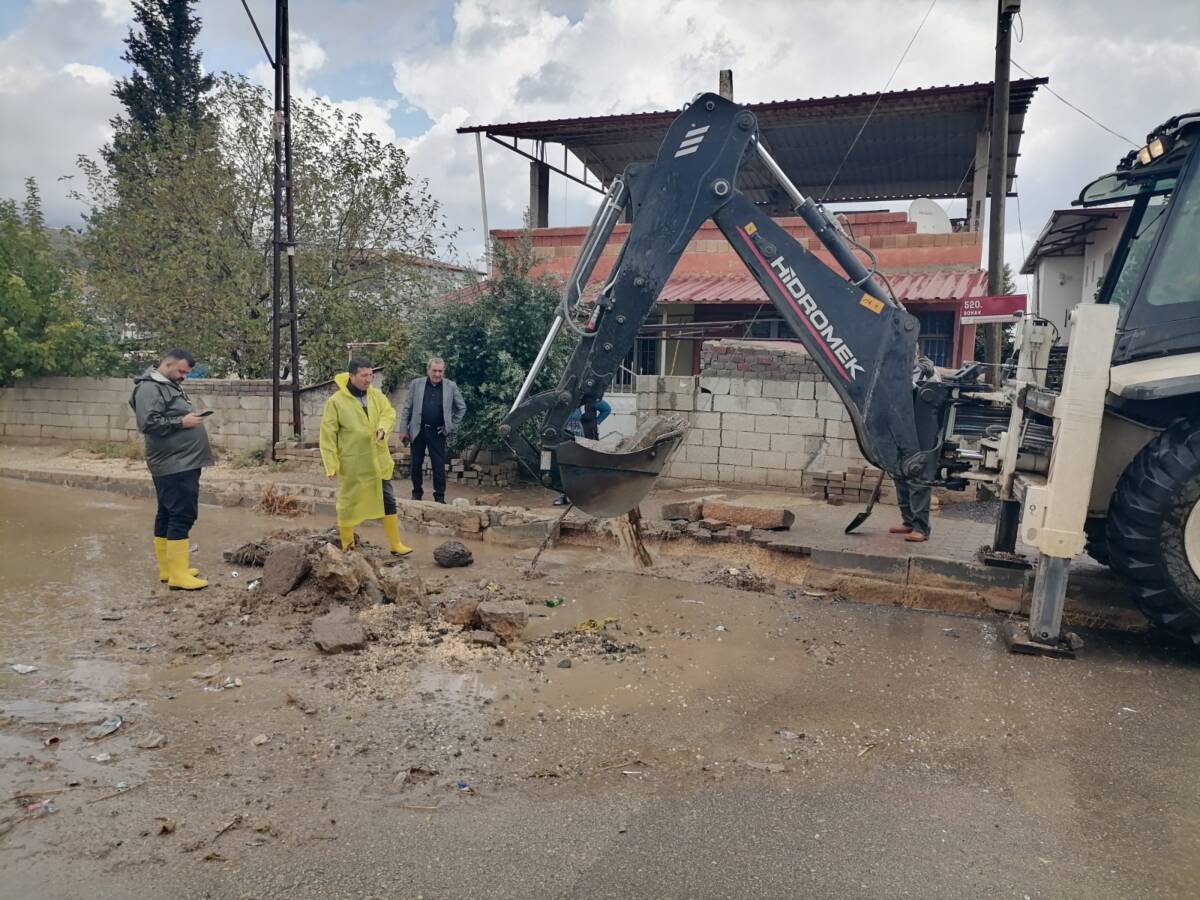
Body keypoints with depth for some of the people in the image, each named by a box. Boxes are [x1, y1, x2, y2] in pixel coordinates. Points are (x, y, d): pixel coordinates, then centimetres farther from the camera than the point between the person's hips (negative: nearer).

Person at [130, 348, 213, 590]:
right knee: (182, 516, -11)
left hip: (183, 463, 10)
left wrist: (190, 418, 13)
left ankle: (168, 569, 21)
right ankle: (177, 575, -8)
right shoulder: (149, 387, -12)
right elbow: (149, 423, -22)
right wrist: (182, 422, -18)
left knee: (168, 515, 13)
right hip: (173, 465, -10)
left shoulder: (170, 385, 20)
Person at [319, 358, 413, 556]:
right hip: (352, 464, -4)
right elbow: (328, 435, -11)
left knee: (388, 501, 7)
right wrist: (332, 464, -14)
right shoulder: (336, 401, -12)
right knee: (348, 503, 8)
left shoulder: (376, 395, 3)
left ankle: (395, 544, 16)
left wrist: (383, 428, -25)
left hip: (378, 461, 4)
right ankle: (347, 546, 25)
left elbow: (389, 412, -2)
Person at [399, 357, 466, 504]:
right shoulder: (416, 384, 1)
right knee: (415, 464, 9)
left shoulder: (451, 386, 0)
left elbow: (462, 407, 9)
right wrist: (403, 430, -1)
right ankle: (417, 493, 24)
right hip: (418, 430, 1)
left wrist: (452, 427, 3)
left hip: (438, 432, -1)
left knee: (439, 465, -1)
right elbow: (407, 408, 3)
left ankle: (440, 496, 10)